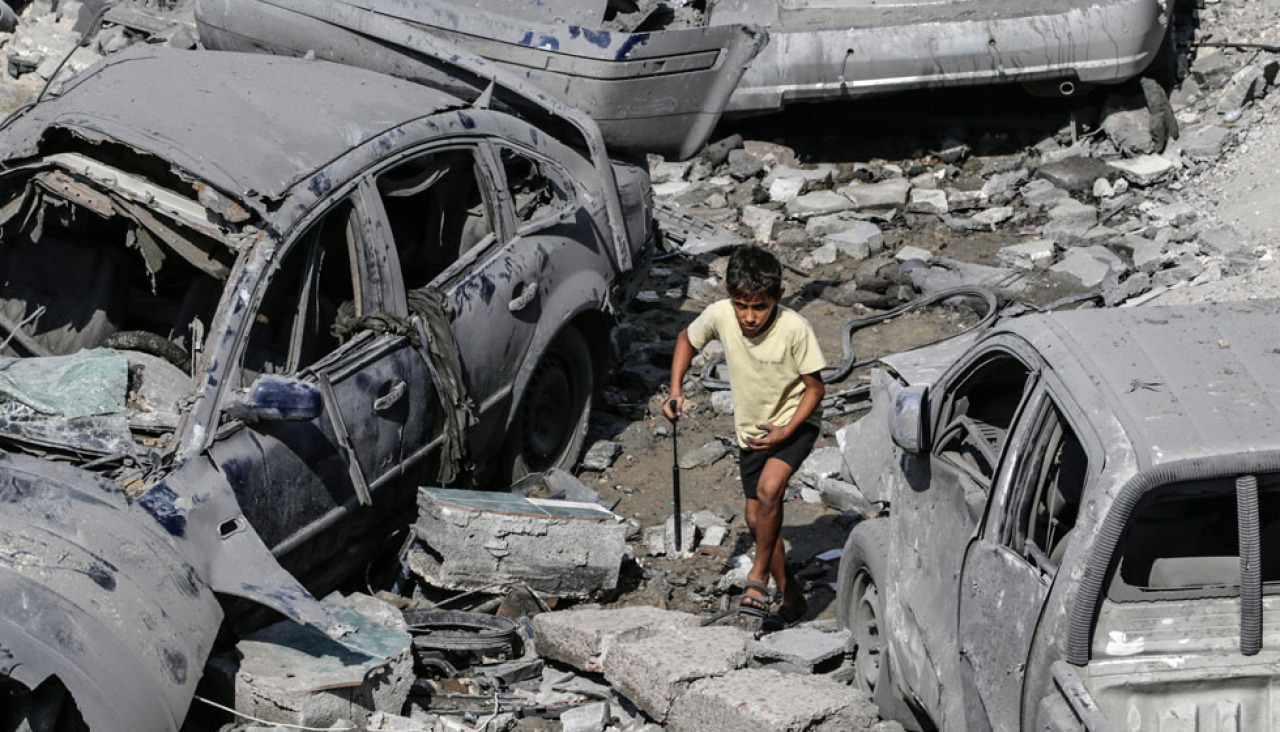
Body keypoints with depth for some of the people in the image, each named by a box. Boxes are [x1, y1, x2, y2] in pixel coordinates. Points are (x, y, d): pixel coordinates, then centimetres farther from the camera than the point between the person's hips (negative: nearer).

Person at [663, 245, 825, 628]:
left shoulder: (794, 329, -28)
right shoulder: (719, 316, -19)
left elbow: (815, 387, -16)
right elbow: (687, 339, 3)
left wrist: (786, 432, -25)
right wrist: (675, 390, -5)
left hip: (795, 422, -5)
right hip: (750, 427, 5)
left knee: (768, 490, -29)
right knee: (757, 519, 9)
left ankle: (758, 576, -10)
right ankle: (791, 596, 26)